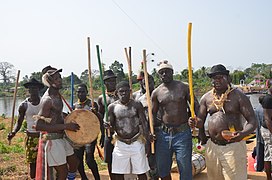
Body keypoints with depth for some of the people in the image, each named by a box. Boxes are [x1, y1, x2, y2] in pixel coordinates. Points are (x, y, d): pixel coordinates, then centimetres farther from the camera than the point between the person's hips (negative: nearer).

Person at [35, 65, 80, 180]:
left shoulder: (57, 94, 6)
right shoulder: (47, 100, -22)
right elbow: (38, 126, -29)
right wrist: (65, 126, -29)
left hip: (61, 137, 9)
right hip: (52, 139, -9)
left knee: (74, 163, 19)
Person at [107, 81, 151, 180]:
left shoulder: (137, 105, -4)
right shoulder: (112, 107, -2)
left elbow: (144, 123, -5)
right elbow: (111, 125, 1)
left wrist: (147, 137, -15)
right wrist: (107, 126, -22)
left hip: (136, 143, -1)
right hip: (120, 144, 1)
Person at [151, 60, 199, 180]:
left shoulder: (184, 87, -1)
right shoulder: (156, 92, 4)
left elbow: (196, 106, -2)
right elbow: (152, 114, 7)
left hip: (182, 133, -2)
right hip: (163, 134, 2)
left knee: (185, 169, 3)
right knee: (162, 169, 12)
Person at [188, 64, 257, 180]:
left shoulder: (238, 96, -6)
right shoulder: (206, 98, 7)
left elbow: (253, 121, -8)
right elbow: (201, 120, 12)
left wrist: (243, 133, -29)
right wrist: (195, 122, -13)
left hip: (233, 147, -4)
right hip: (212, 147, 4)